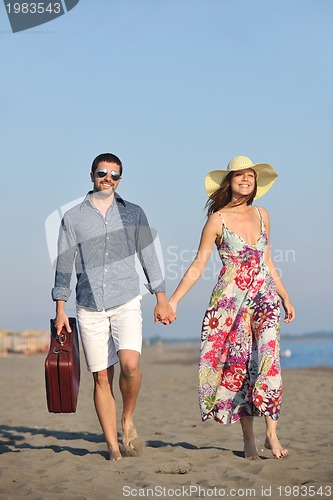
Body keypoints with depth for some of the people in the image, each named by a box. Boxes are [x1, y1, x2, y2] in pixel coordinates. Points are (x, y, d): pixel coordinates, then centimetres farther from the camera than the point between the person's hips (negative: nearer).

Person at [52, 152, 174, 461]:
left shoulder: (134, 214, 9)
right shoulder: (73, 218, 7)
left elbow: (148, 258, 12)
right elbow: (64, 265, 7)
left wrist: (161, 298, 6)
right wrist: (60, 309, 2)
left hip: (127, 303, 0)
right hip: (89, 308, 0)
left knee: (130, 364, -21)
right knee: (102, 377, 0)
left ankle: (128, 420, 5)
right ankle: (113, 447, 6)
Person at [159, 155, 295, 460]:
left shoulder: (262, 215, 11)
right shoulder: (218, 219, -1)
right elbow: (198, 265, 0)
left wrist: (285, 297, 22)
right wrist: (173, 301, -6)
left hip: (265, 298, 3)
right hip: (230, 300, -3)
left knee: (268, 360, -13)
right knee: (238, 365, -1)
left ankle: (271, 434, -9)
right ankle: (248, 439, 6)